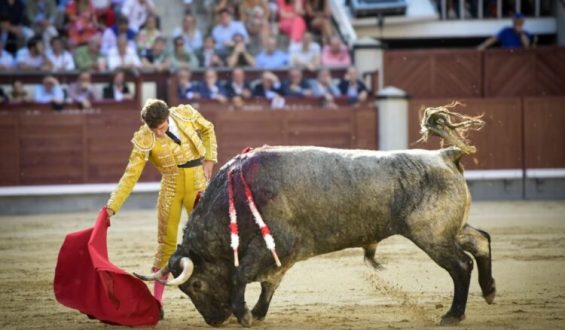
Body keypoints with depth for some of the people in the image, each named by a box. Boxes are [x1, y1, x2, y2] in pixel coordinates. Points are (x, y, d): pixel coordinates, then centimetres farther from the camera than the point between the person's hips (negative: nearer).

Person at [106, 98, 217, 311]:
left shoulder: (186, 114, -10)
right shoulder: (144, 140, -14)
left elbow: (208, 129, 11)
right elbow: (131, 175, -14)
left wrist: (209, 160, 0)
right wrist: (112, 206, -21)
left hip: (198, 185, 0)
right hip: (170, 188, 0)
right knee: (166, 243, 3)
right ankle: (156, 300, 11)